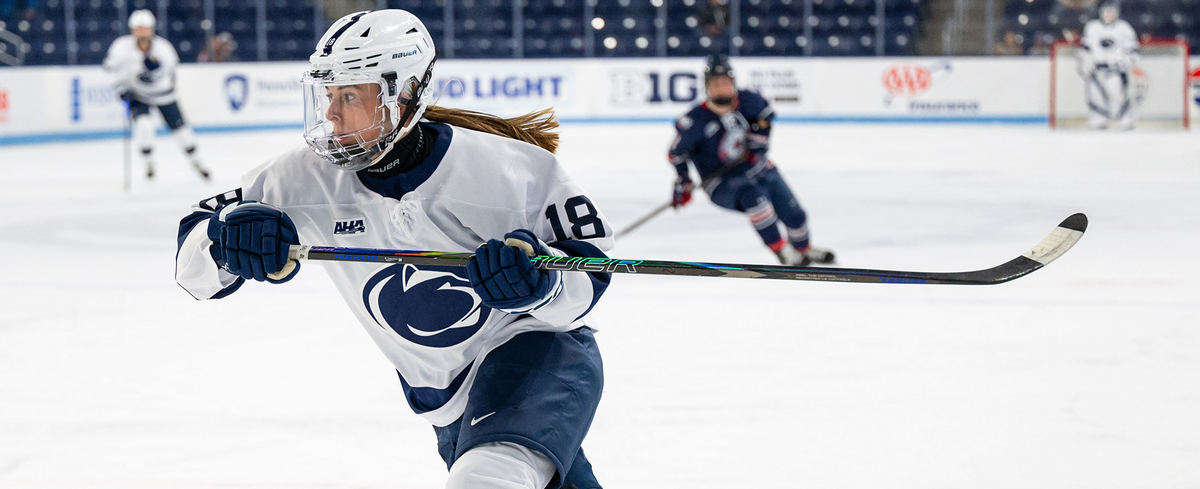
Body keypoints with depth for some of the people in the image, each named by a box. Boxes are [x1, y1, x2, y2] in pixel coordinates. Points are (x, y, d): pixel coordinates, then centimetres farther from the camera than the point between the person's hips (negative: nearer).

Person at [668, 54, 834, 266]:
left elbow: (765, 113, 14)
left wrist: (758, 139, 2)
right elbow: (678, 152, -8)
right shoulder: (696, 121, -19)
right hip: (722, 183, -5)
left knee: (794, 214, 2)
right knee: (754, 197, -36)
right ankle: (782, 251, -19)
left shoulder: (746, 101, -8)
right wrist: (682, 183, -12)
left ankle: (803, 249, 36)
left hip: (757, 167, 5)